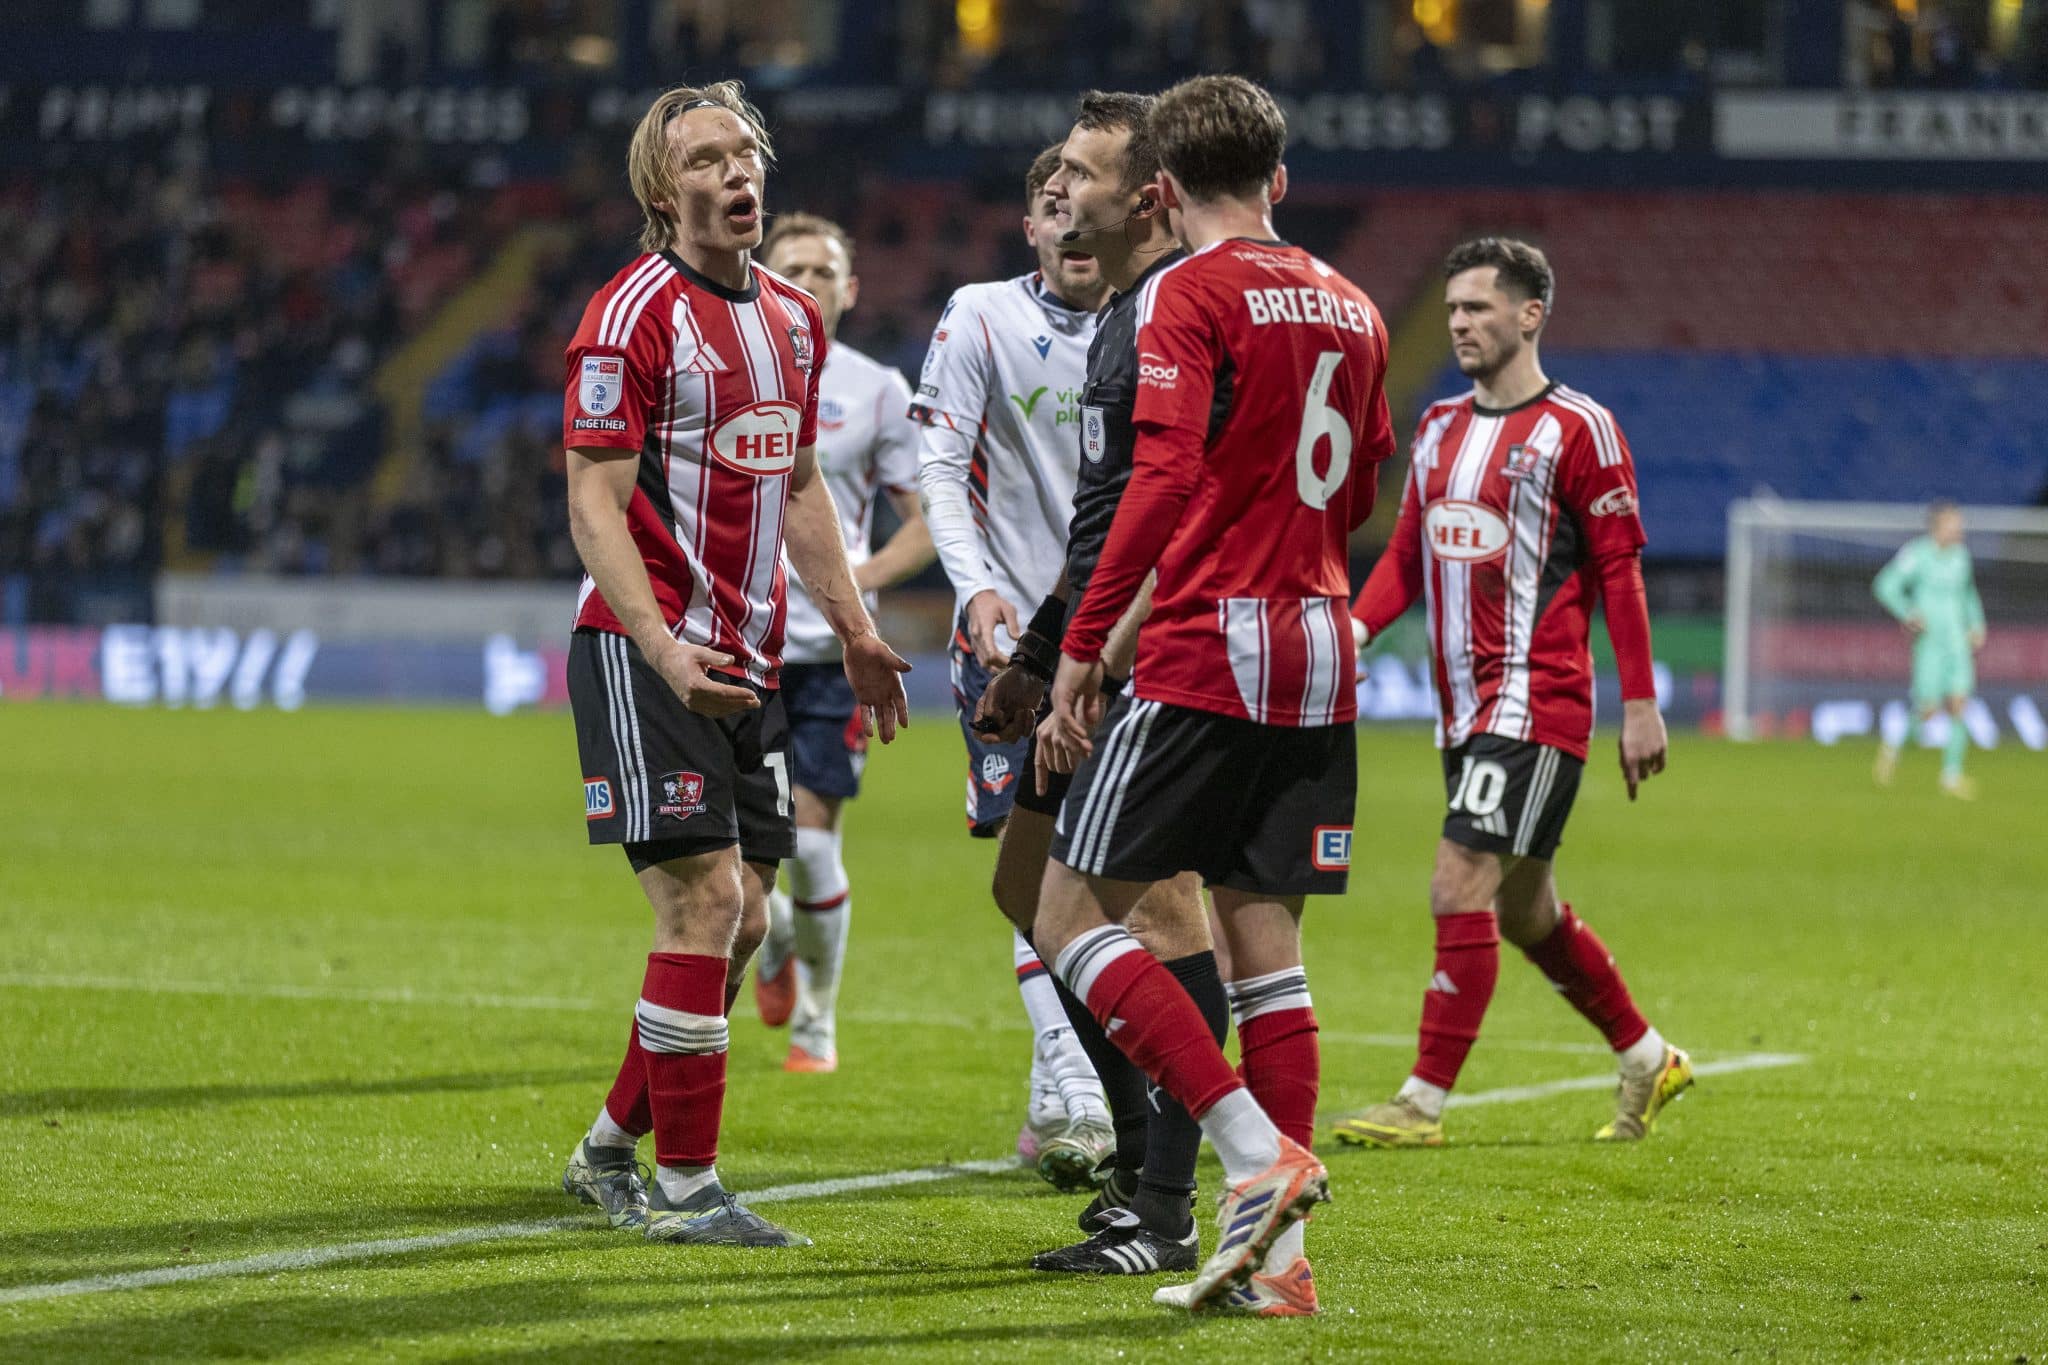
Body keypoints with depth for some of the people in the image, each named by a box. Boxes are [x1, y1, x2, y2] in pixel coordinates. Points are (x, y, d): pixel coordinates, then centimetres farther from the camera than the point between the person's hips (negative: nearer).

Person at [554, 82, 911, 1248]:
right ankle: (684, 1185, -7)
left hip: (747, 660, 8)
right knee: (706, 898, -13)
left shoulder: (793, 318, 13)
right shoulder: (636, 315, -12)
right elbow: (594, 508, -15)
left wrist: (854, 630, 19)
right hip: (650, 653, -8)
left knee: (740, 921, 8)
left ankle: (611, 1150, 22)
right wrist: (663, 649, -27)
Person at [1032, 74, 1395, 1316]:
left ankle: (1257, 1152, -14)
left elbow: (1168, 475, -19)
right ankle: (1275, 1255, 4)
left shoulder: (1191, 294, -8)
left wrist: (1084, 643, -16)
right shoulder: (1350, 305, 14)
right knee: (1265, 937, 8)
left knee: (1074, 912, 0)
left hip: (1207, 653, -7)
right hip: (1319, 659, 7)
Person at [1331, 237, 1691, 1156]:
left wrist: (1640, 704, -11)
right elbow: (1408, 554, 15)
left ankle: (1424, 1103, -13)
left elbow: (1619, 569, -9)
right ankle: (1648, 1061, 32)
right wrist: (1356, 629, -3)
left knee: (1461, 889, -15)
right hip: (1465, 704, 8)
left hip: (1535, 700, -8)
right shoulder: (1440, 427, 14)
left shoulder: (1576, 428, -8)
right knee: (1523, 909, 15)